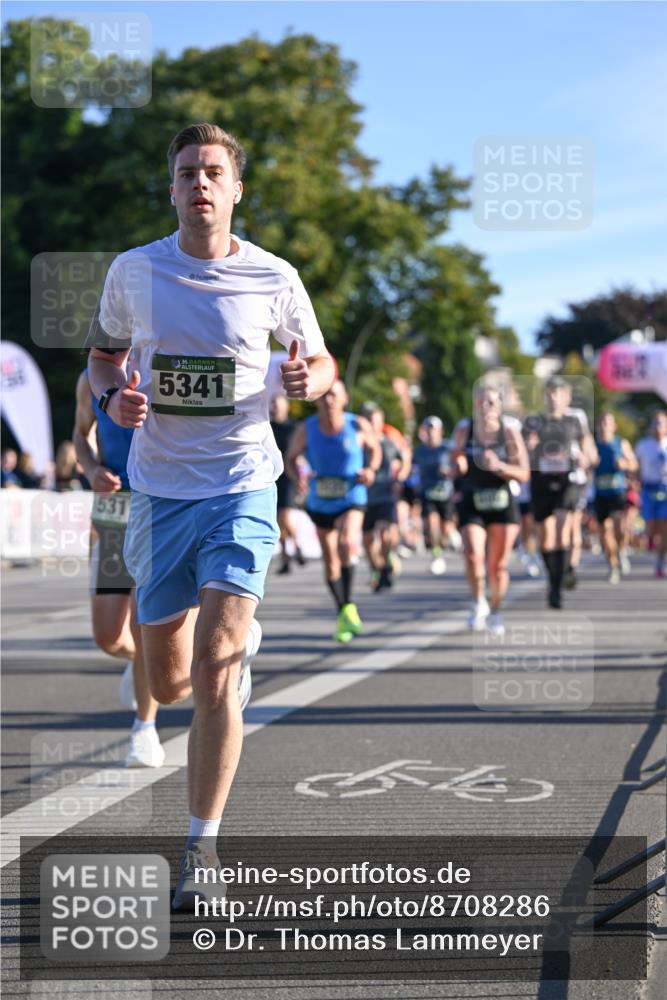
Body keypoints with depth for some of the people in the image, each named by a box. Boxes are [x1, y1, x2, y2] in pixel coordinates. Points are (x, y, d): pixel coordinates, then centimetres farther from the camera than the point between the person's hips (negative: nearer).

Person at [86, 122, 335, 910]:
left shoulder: (273, 277, -2)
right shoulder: (133, 271, 1)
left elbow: (320, 360, 11)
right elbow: (102, 353, 16)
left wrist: (307, 379, -13)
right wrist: (112, 398, -6)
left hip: (242, 488, -2)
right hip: (159, 490, 3)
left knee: (213, 674, -16)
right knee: (167, 684, 9)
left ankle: (201, 850, -5)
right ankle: (239, 637, 47)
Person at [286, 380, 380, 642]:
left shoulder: (359, 426, -9)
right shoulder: (306, 429, -8)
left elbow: (374, 448, 9)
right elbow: (291, 458, 4)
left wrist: (371, 469, -10)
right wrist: (298, 476, -17)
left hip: (352, 501, -3)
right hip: (319, 504, 3)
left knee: (347, 544, -31)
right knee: (330, 561, 11)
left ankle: (348, 605, -23)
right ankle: (342, 615, 29)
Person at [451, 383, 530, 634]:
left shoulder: (509, 431, -7)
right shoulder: (464, 430, -4)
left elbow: (524, 474, -6)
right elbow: (457, 469, 9)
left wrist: (499, 466, -23)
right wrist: (458, 464, -15)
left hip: (503, 504, 0)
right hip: (472, 505, 0)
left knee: (498, 564, 4)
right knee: (473, 556, -21)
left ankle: (495, 612, 25)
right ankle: (478, 602, 2)